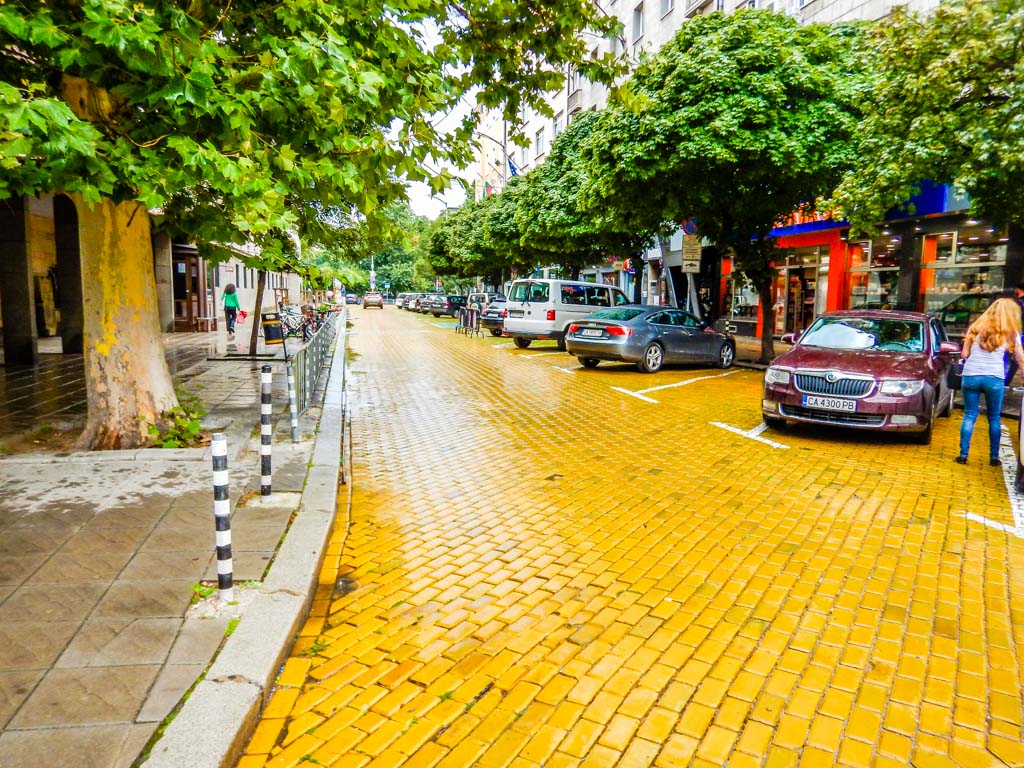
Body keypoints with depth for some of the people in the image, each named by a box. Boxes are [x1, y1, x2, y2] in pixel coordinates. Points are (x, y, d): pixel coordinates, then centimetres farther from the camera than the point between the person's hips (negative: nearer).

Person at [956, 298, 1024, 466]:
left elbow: (964, 354, 7)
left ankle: (963, 454, 2)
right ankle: (994, 457, 16)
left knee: (969, 416, 7)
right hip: (994, 378, -1)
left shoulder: (976, 327, 10)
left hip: (970, 376, 1)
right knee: (994, 418, 11)